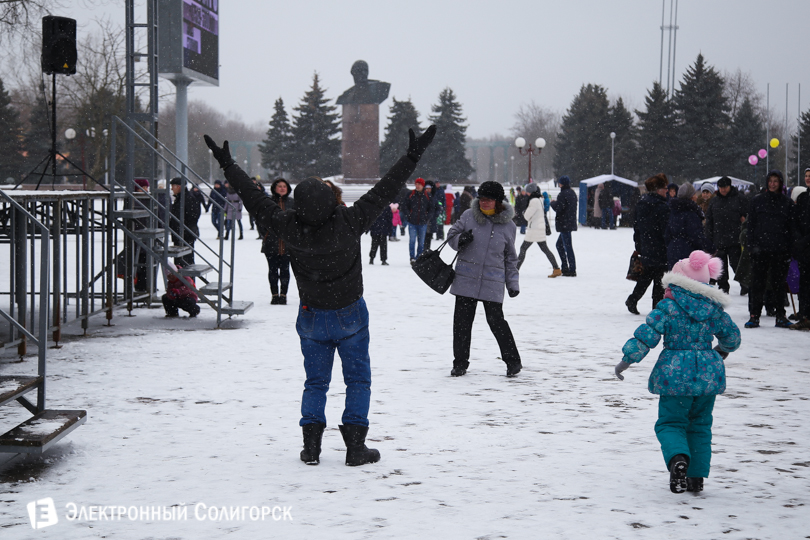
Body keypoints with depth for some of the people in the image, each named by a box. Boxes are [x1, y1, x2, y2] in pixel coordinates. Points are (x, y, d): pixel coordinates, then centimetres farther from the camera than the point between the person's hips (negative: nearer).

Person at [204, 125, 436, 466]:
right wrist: (412, 157, -11)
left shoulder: (290, 229, -19)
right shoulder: (349, 222, -23)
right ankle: (355, 447, 7)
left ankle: (311, 446, 10)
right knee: (358, 380, 11)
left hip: (312, 318, 2)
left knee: (315, 382, 15)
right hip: (350, 316, -2)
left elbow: (256, 199, -10)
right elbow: (384, 192, -19)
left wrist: (227, 164, 1)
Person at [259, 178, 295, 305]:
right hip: (271, 243, 0)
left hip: (287, 244, 0)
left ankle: (283, 294, 10)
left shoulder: (292, 203, 5)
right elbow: (260, 219, 5)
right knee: (273, 269, 4)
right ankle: (275, 295, 12)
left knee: (284, 269, 2)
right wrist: (265, 234, -2)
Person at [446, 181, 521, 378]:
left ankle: (513, 361, 10)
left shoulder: (508, 226, 3)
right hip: (466, 278, 2)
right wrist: (460, 240, -11)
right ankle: (460, 363, 16)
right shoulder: (468, 216, 2)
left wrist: (513, 283, 8)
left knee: (496, 321, -5)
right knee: (462, 321, 3)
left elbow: (510, 258, 12)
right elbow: (451, 235, 13)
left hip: (492, 283, -2)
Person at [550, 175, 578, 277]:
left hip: (564, 224, -10)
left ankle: (572, 270, -6)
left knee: (568, 246, -7)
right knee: (559, 244, 19)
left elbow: (558, 208, -19)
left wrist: (553, 203, 2)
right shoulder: (572, 193, 13)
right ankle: (565, 268, 20)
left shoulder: (563, 194, -16)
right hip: (571, 223, 10)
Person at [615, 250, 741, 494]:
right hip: (708, 374, 4)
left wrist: (626, 360, -2)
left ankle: (678, 458, -25)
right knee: (700, 425, 16)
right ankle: (696, 476, 14)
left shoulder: (668, 306, -9)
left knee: (670, 423, 6)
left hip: (675, 373, -4)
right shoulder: (713, 308, 4)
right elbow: (732, 335, 17)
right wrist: (723, 350, 39)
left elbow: (647, 335, -13)